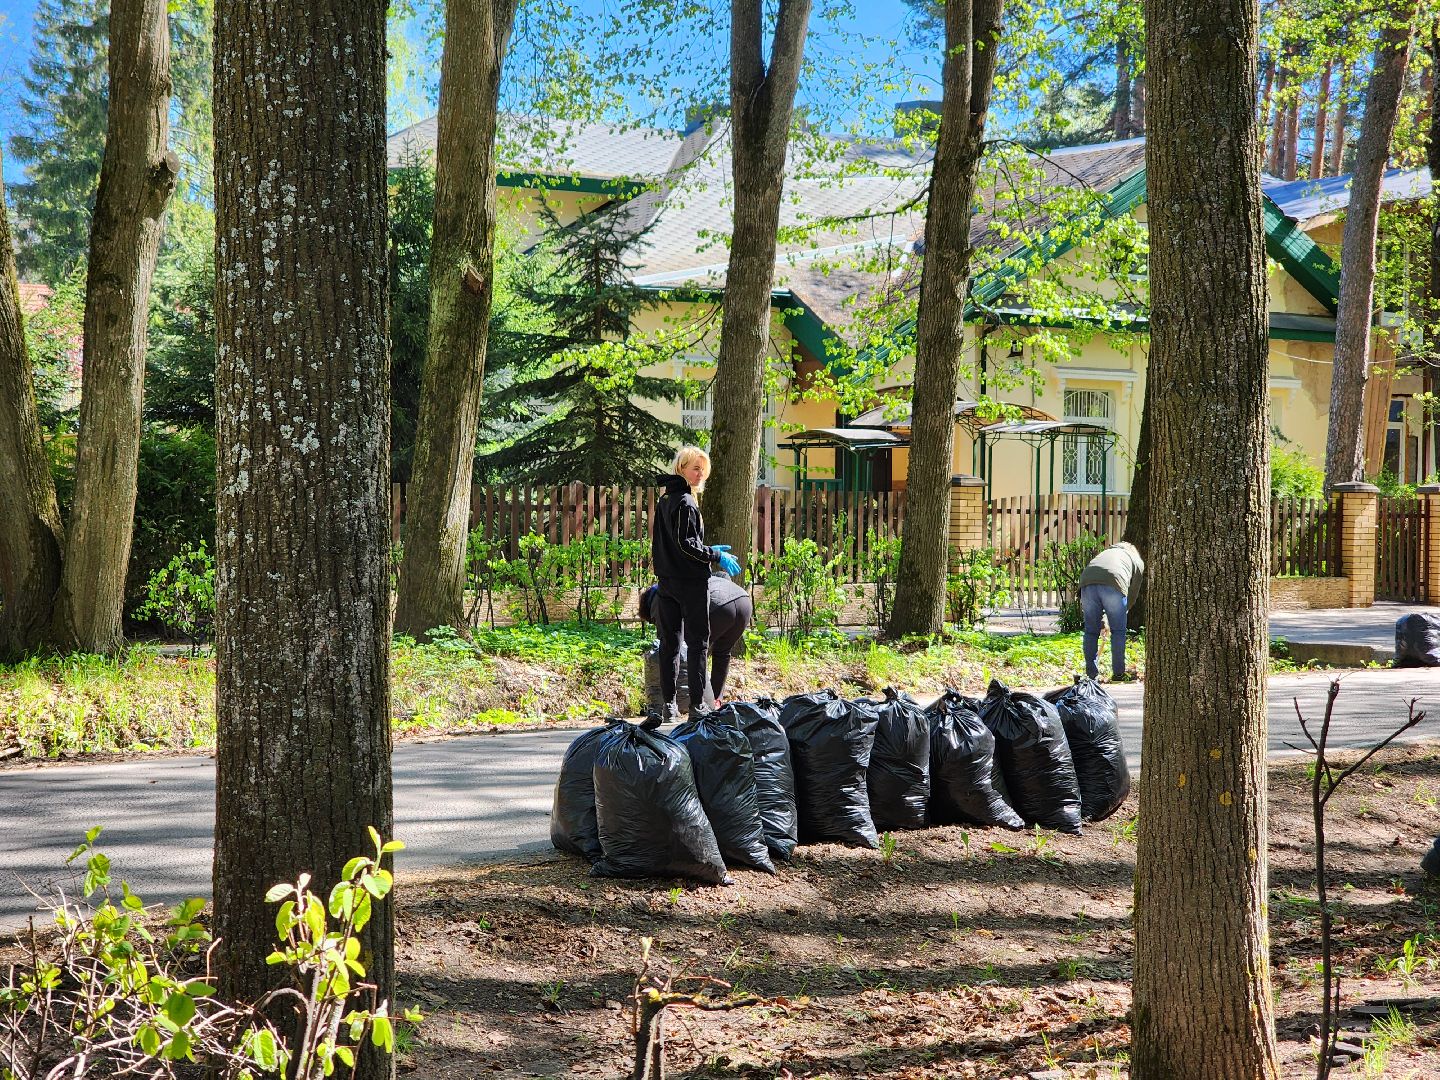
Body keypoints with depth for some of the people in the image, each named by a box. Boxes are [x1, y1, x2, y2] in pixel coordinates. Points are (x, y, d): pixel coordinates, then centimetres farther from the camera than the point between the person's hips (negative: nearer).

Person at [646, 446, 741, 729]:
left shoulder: (664, 499, 14)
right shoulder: (685, 502, -15)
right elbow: (685, 544, -20)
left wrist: (708, 551, 22)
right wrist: (715, 556, -10)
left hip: (667, 580, 8)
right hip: (690, 581, -8)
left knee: (669, 642, 10)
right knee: (698, 643, -2)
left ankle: (668, 706, 11)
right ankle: (697, 705, -3)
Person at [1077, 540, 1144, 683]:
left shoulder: (1105, 552, 42)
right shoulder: (1138, 561, 31)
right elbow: (1133, 592, 26)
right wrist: (1124, 611, 37)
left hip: (1087, 582, 4)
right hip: (1114, 585, -3)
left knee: (1091, 631, 13)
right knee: (1118, 631, 10)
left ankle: (1091, 674, 16)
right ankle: (1118, 674, 12)